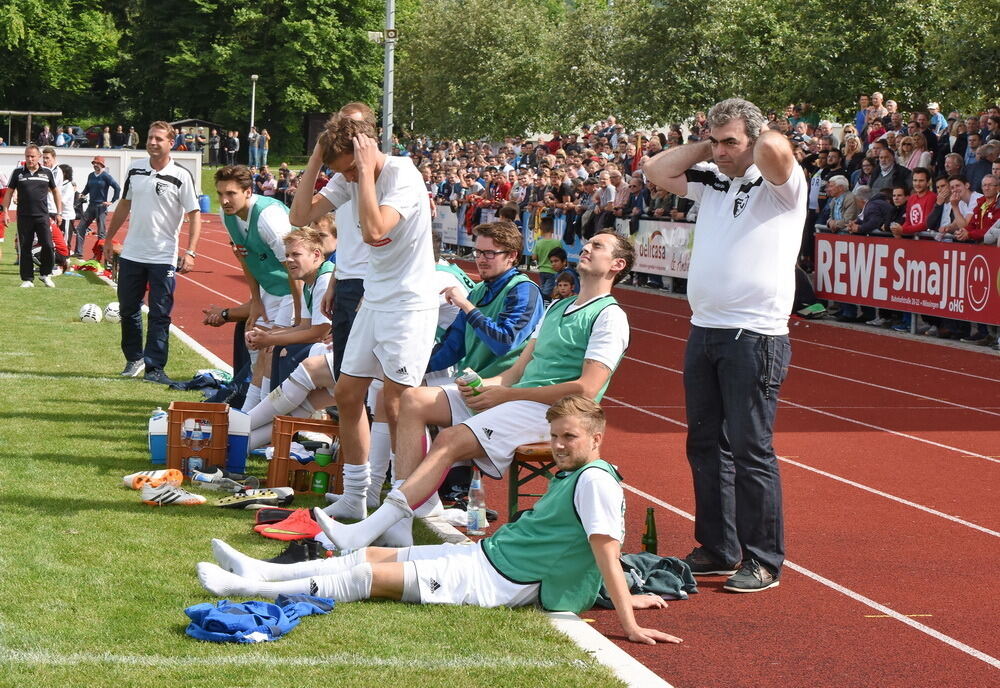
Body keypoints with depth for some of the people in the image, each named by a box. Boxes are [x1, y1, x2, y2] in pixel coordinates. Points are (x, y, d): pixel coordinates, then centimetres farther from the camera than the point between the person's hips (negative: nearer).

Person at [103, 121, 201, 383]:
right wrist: (109, 238, 19)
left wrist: (190, 252, -19)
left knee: (160, 315, -4)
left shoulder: (181, 176, -9)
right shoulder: (134, 168, 5)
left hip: (163, 258, -4)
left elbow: (194, 215, -9)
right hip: (131, 253, 4)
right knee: (128, 310, 11)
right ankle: (134, 359, 26)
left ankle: (154, 367, 0)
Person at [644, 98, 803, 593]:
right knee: (705, 445, 12)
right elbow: (657, 170, 18)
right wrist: (704, 147, 12)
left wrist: (756, 138, -4)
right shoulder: (712, 185, 15)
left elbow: (775, 148, -26)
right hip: (704, 330, 8)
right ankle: (718, 549, 22)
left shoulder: (779, 185, -6)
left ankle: (763, 561, 0)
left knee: (750, 449, -7)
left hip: (755, 337, -8)